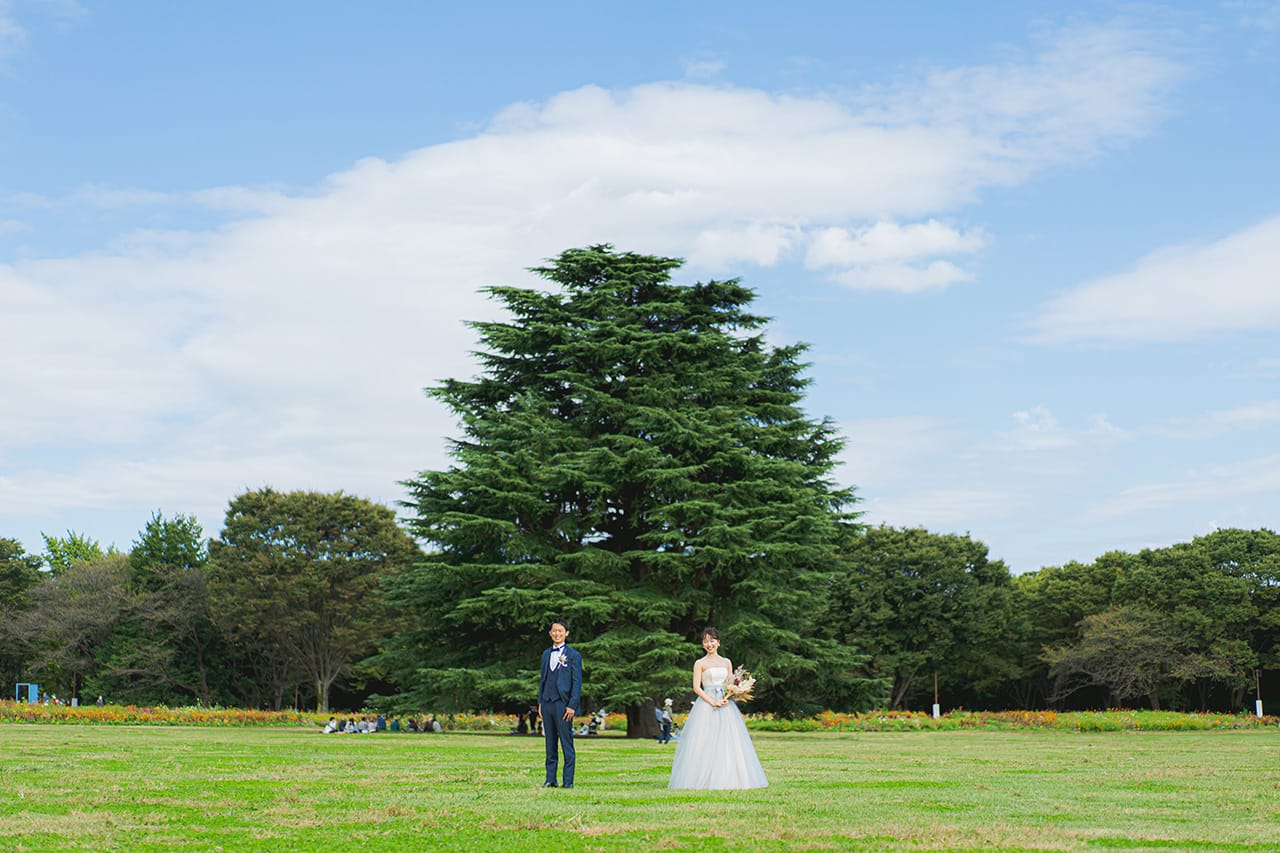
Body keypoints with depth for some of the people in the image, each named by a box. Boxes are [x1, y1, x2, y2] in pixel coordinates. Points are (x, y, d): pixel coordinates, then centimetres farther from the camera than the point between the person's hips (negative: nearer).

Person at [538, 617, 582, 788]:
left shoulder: (573, 655, 0)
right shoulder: (546, 654, 16)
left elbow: (577, 682, -4)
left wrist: (572, 706, -11)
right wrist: (540, 702, 12)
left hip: (563, 704, -5)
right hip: (547, 702, 5)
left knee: (567, 744, -4)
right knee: (550, 744, 8)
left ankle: (568, 781, -1)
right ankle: (550, 779, 12)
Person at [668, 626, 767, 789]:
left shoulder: (727, 662, 14)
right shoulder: (700, 663, 3)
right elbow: (696, 687, -4)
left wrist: (727, 697, -6)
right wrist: (713, 702, -13)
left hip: (726, 704, 4)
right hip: (706, 704, -4)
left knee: (728, 743, -1)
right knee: (705, 743, -9)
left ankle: (729, 778, 2)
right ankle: (703, 779, -9)